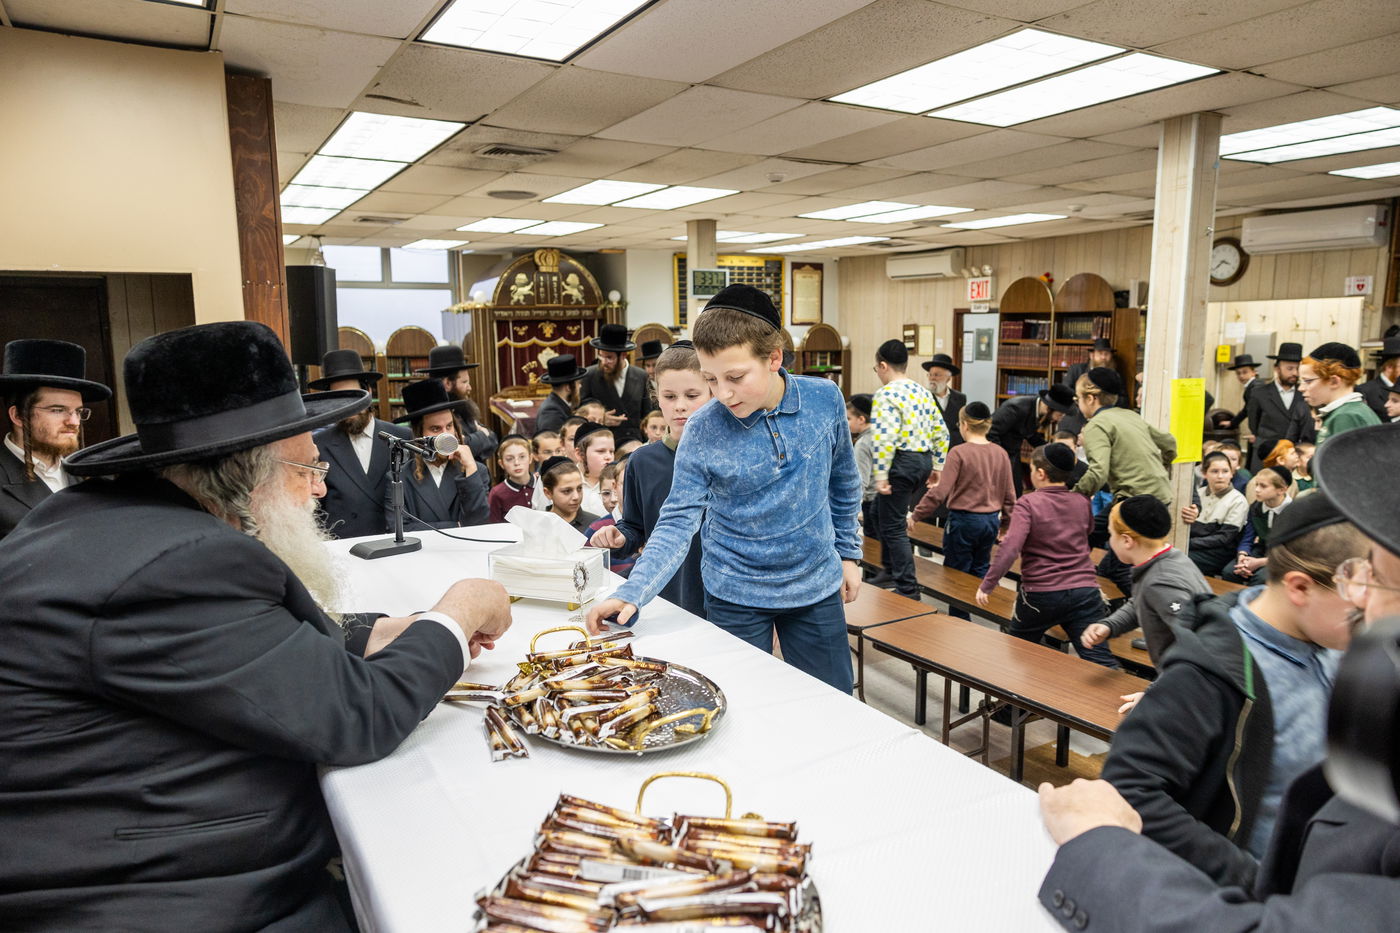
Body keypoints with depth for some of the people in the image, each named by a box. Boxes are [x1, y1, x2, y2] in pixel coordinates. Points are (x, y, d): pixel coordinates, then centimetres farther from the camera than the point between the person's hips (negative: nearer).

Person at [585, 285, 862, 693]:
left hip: (817, 587, 2)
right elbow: (677, 523, -15)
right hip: (736, 597, -2)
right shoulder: (703, 431, -16)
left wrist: (848, 552, 10)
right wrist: (630, 594, -28)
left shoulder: (825, 400, -9)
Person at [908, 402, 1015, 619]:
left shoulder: (959, 453, -16)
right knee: (980, 571, 20)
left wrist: (916, 515, -11)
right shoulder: (1000, 453, 1)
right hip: (991, 521, 6)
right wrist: (1005, 523, 20)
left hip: (963, 521, -5)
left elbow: (940, 492, -19)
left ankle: (960, 620, 15)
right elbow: (1009, 495, 7)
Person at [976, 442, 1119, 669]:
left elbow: (1009, 549, -20)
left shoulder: (1028, 504, -9)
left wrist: (986, 586, -15)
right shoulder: (1082, 503, 7)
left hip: (1041, 595, -3)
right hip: (1084, 591, 3)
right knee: (1100, 660, -4)